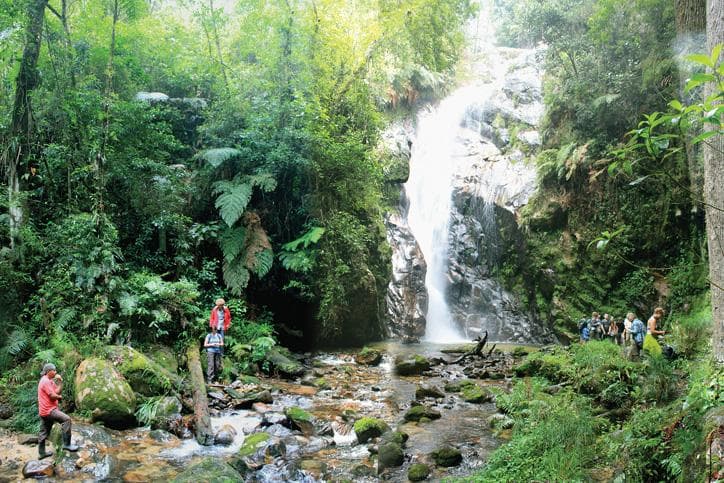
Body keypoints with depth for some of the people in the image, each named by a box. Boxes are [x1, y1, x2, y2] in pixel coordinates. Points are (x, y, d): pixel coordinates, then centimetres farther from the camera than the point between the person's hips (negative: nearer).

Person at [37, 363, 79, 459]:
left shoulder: (50, 381, 17)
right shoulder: (45, 381, -15)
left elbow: (57, 392, 12)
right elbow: (53, 396, -20)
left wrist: (60, 382, 0)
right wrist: (60, 397, 0)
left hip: (45, 411, 11)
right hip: (48, 410, -11)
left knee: (44, 433, 16)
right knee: (66, 419, -18)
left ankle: (41, 453, 24)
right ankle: (66, 444, -17)